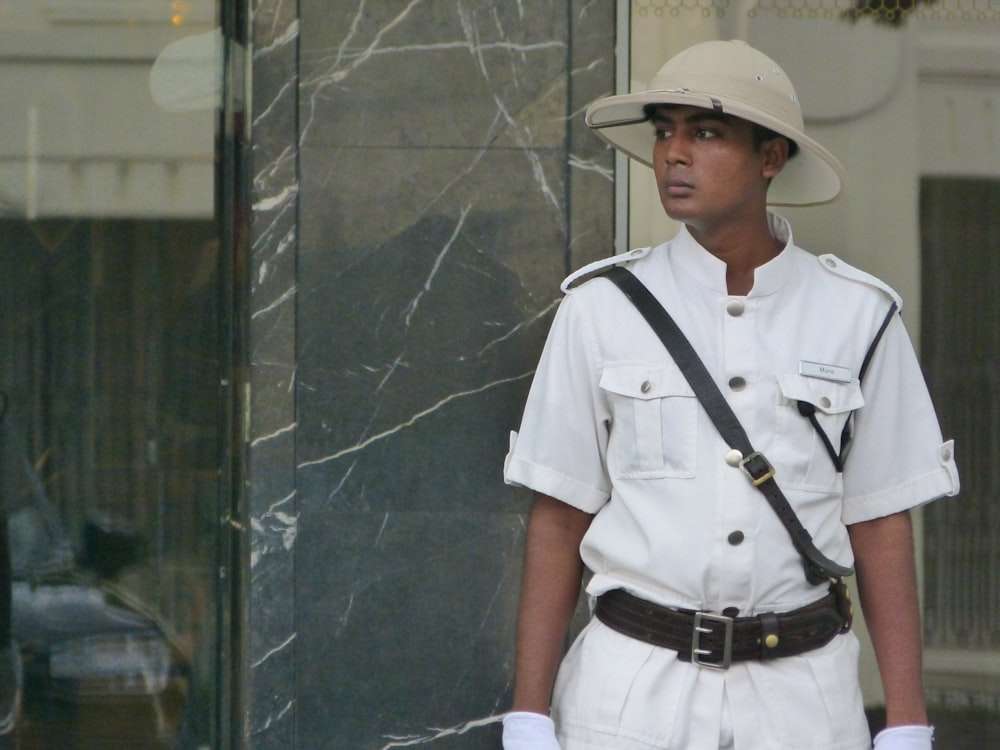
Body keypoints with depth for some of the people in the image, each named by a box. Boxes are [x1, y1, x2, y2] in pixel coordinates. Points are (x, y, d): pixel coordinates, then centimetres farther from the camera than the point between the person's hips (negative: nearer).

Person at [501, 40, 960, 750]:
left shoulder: (856, 314, 4)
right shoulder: (602, 307, 3)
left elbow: (880, 523, 5)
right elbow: (558, 518, 3)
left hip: (802, 692, 0)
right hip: (632, 685, 0)